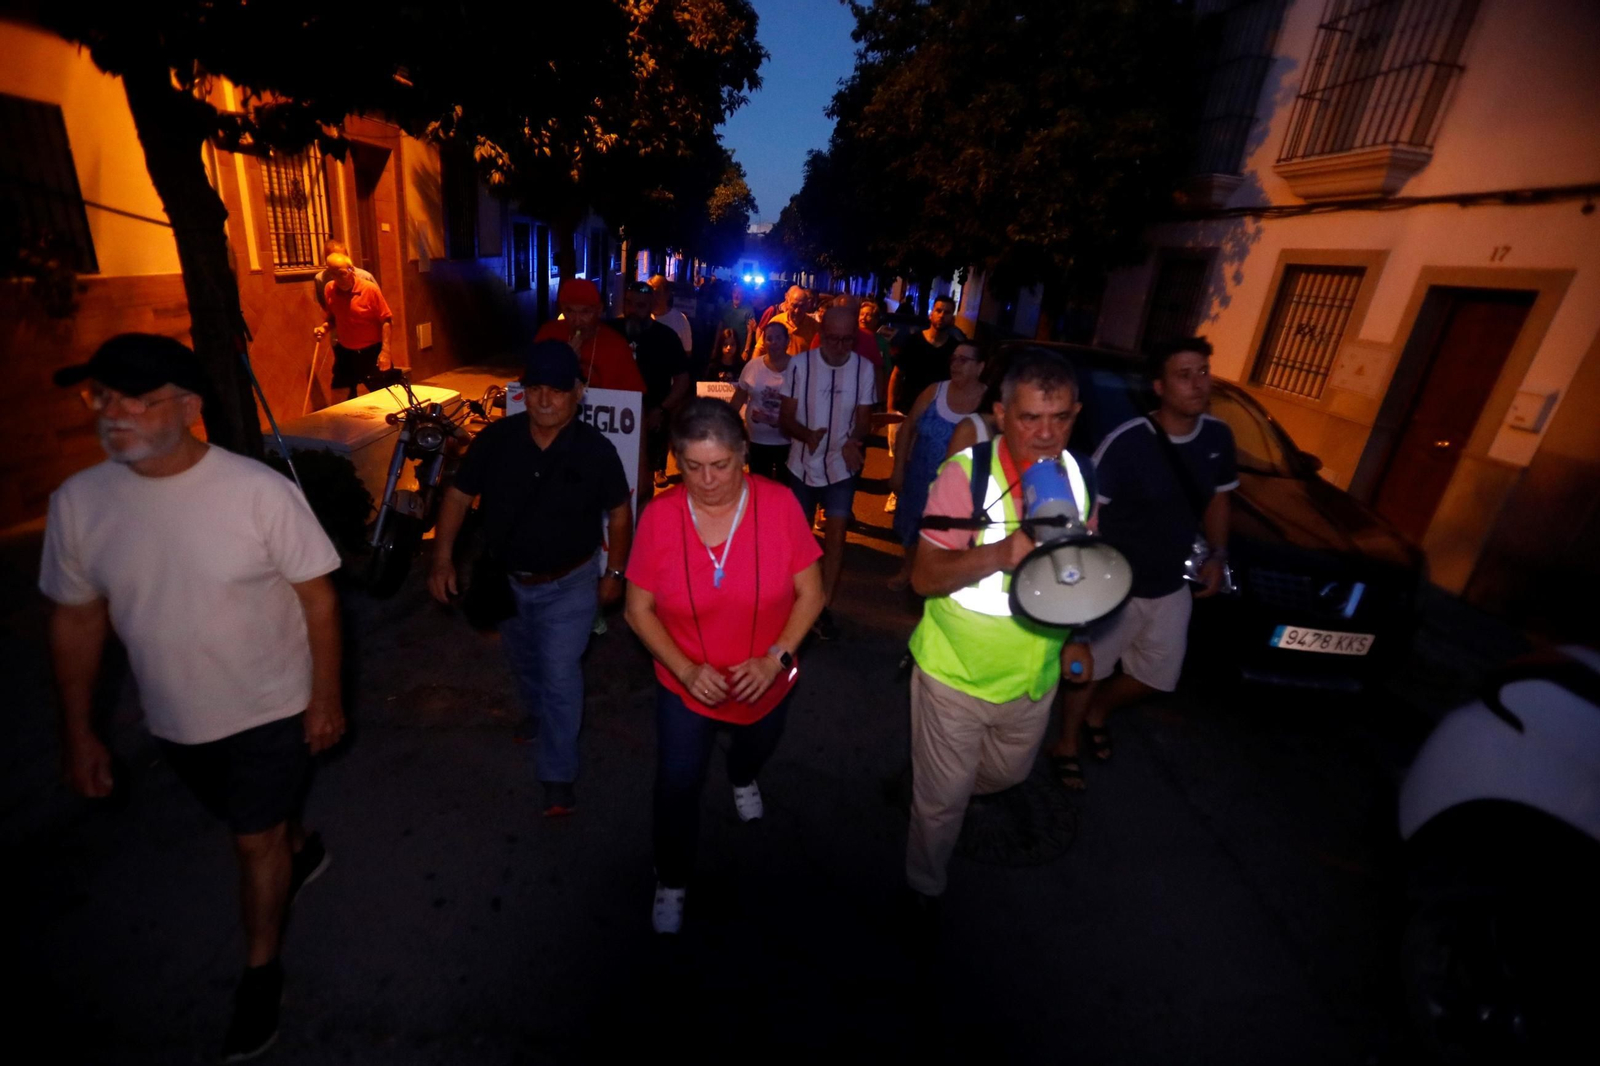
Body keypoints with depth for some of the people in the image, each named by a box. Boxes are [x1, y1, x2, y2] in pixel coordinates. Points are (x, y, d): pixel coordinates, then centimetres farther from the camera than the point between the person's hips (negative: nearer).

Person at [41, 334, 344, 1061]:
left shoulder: (260, 491, -24)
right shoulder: (77, 503, -11)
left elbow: (317, 598, -16)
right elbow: (75, 619, 1)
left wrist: (326, 697, -11)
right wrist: (78, 730, 5)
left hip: (272, 708, -4)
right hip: (176, 720, 4)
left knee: (256, 840, 9)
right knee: (251, 822, 26)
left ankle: (260, 972, 34)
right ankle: (301, 850, 59)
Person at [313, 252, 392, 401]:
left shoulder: (370, 289, -14)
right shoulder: (329, 289, -1)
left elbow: (386, 321, -12)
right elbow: (332, 317, 15)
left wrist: (385, 352, -18)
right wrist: (324, 327, -8)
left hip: (371, 352, -4)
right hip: (344, 353, 4)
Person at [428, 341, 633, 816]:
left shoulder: (595, 450, -18)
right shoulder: (495, 439, -14)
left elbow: (619, 513, -5)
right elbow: (458, 495, -4)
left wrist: (615, 572, -2)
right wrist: (443, 559, -9)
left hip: (568, 585, -3)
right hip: (505, 580, 4)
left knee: (560, 676, -3)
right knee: (524, 664, 26)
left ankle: (559, 776, 16)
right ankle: (538, 718, 57)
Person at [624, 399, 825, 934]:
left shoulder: (778, 503, -22)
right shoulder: (660, 516, -21)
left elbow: (810, 592, -14)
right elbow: (639, 610, -11)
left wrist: (775, 657, -24)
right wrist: (686, 670, -22)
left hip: (765, 681, 2)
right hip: (685, 684, -1)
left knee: (756, 747, 30)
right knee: (677, 786, 8)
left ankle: (741, 778, 69)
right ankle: (671, 882, 40)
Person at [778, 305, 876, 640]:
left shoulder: (863, 368, -7)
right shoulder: (800, 364, -10)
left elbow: (863, 419, -3)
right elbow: (785, 417, -9)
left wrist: (853, 442, -26)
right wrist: (807, 435, -31)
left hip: (841, 467, 0)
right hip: (802, 464, 1)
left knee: (835, 535, -4)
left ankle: (824, 607, 8)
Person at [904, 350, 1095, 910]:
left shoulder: (1081, 477, -5)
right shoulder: (966, 472, -23)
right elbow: (924, 577, -25)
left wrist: (1075, 637, 8)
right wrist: (1001, 553, -39)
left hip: (1034, 673, 6)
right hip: (958, 670, -5)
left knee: (1008, 772, 27)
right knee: (942, 797, 12)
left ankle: (925, 779, 59)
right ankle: (924, 887, 43)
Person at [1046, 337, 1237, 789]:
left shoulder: (1218, 437, -3)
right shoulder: (1125, 443, -23)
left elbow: (1217, 498, 13)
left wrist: (1218, 557, 6)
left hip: (1171, 587, 6)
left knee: (1158, 677, 20)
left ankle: (1099, 711, 48)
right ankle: (1066, 745, 35)